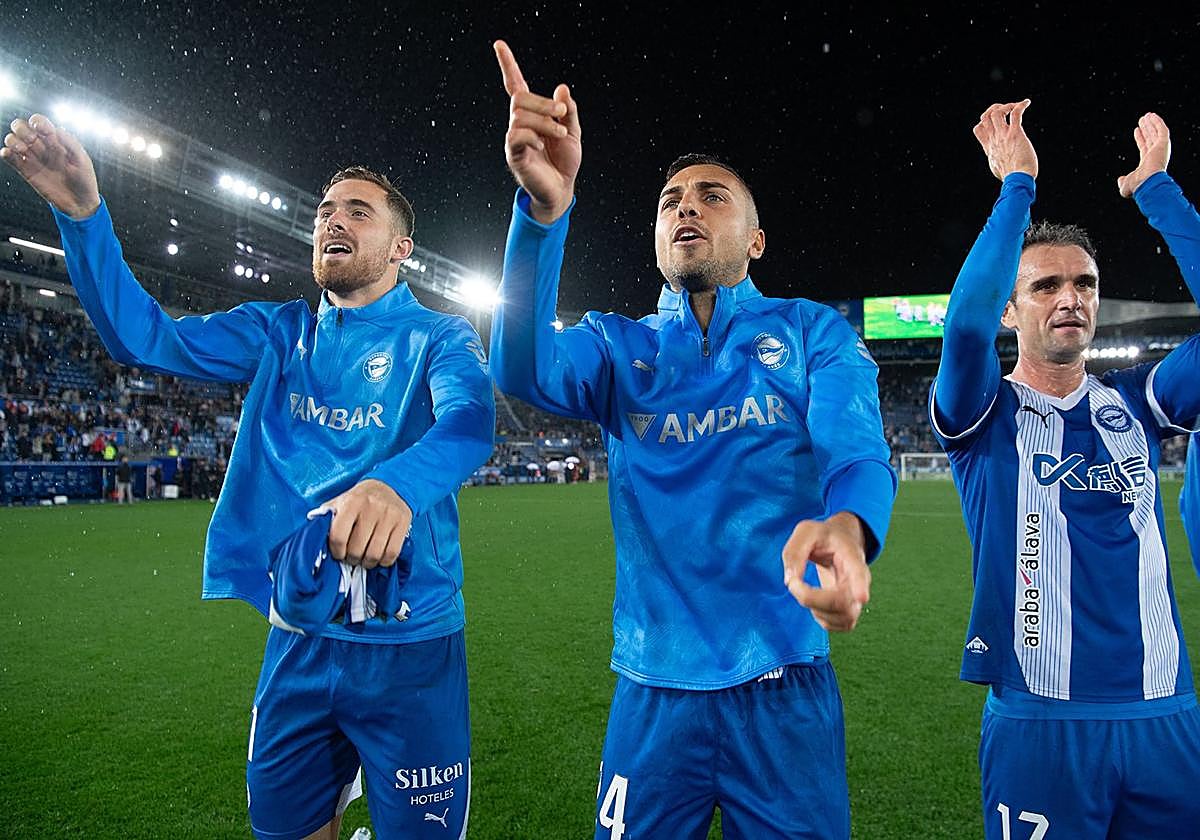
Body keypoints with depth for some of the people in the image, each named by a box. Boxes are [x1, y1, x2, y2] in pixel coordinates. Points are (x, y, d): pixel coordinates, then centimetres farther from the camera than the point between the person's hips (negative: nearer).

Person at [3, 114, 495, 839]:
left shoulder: (439, 337, -6)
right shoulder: (280, 334, 7)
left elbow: (470, 420, -26)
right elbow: (146, 337, -1)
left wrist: (400, 485, -47)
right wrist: (83, 211, -13)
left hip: (409, 639, -4)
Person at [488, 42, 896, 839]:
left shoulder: (813, 331, 2)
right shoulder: (619, 346, 5)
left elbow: (857, 449, -14)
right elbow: (526, 369, -16)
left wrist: (847, 528, -39)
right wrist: (545, 210, -31)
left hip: (786, 687, 0)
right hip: (656, 687, 1)